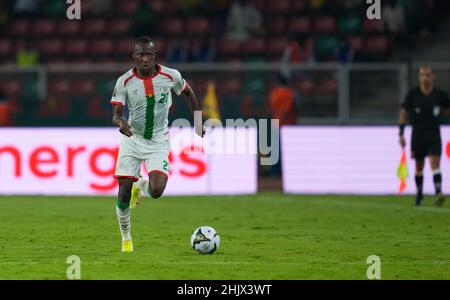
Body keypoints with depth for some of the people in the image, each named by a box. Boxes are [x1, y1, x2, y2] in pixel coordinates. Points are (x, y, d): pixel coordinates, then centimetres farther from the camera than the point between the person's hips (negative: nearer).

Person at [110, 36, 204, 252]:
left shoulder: (171, 76, -10)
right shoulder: (124, 81, -12)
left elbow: (188, 93, 10)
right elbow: (116, 114, -10)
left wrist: (198, 123, 9)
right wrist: (120, 122, -34)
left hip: (158, 142, 0)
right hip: (132, 139, 0)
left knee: (156, 191, -19)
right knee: (124, 193, -5)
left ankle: (141, 186, 20)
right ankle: (126, 238, 18)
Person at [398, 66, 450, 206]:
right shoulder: (413, 94, -4)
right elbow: (404, 113, 3)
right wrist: (401, 135, 0)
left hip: (434, 136, -1)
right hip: (417, 135, 1)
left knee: (435, 163, -17)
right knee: (419, 167, 11)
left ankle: (438, 193, -28)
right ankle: (419, 194, 27)